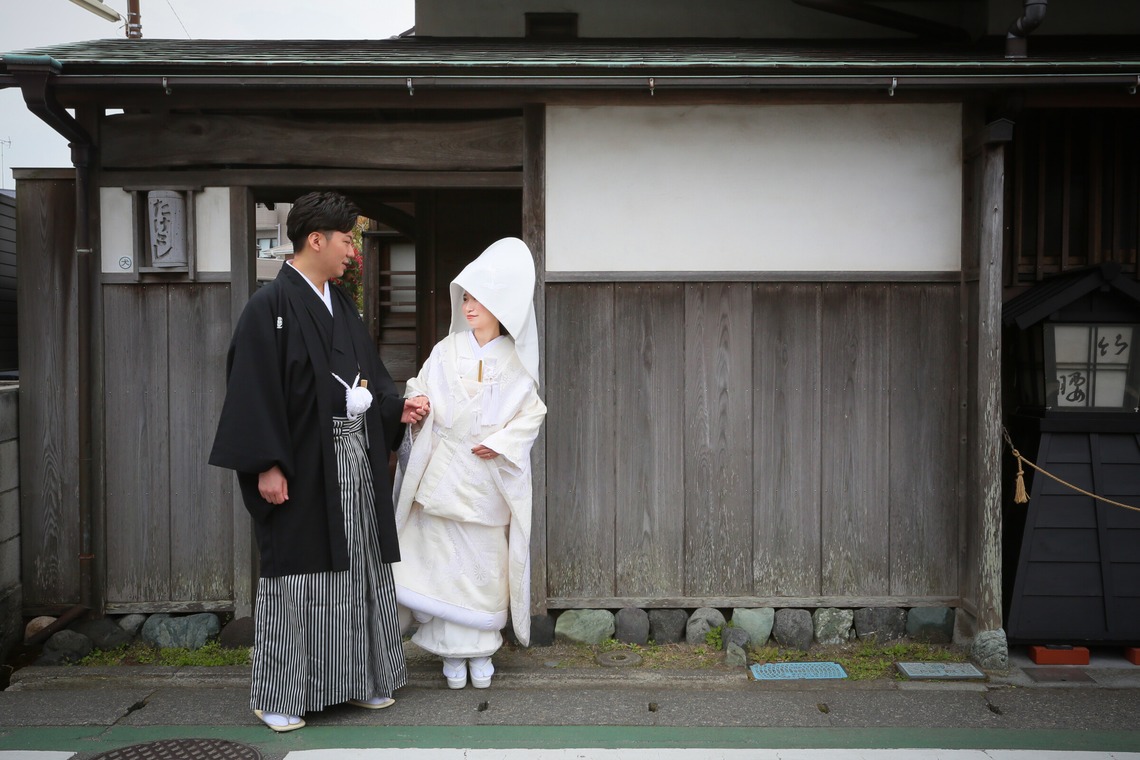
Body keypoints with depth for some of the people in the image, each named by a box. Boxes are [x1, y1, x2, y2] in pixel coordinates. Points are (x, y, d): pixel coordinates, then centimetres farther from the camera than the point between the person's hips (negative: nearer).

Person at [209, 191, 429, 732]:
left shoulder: (341, 304, 13)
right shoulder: (271, 306, -11)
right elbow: (254, 389, -15)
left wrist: (396, 407, 5)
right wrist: (266, 464, -19)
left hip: (355, 461, 8)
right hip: (303, 466, -7)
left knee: (356, 569, 12)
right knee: (297, 573, 0)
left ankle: (360, 680, 25)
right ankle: (278, 696, 13)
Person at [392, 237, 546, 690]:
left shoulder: (516, 360, 2)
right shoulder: (447, 351, 4)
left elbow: (532, 413, 2)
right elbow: (421, 392, 5)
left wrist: (500, 442, -11)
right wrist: (416, 402, -17)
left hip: (491, 478, 0)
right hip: (445, 473, 1)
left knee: (486, 563, 4)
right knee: (445, 558, 1)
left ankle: (481, 652, 17)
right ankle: (452, 652, 13)